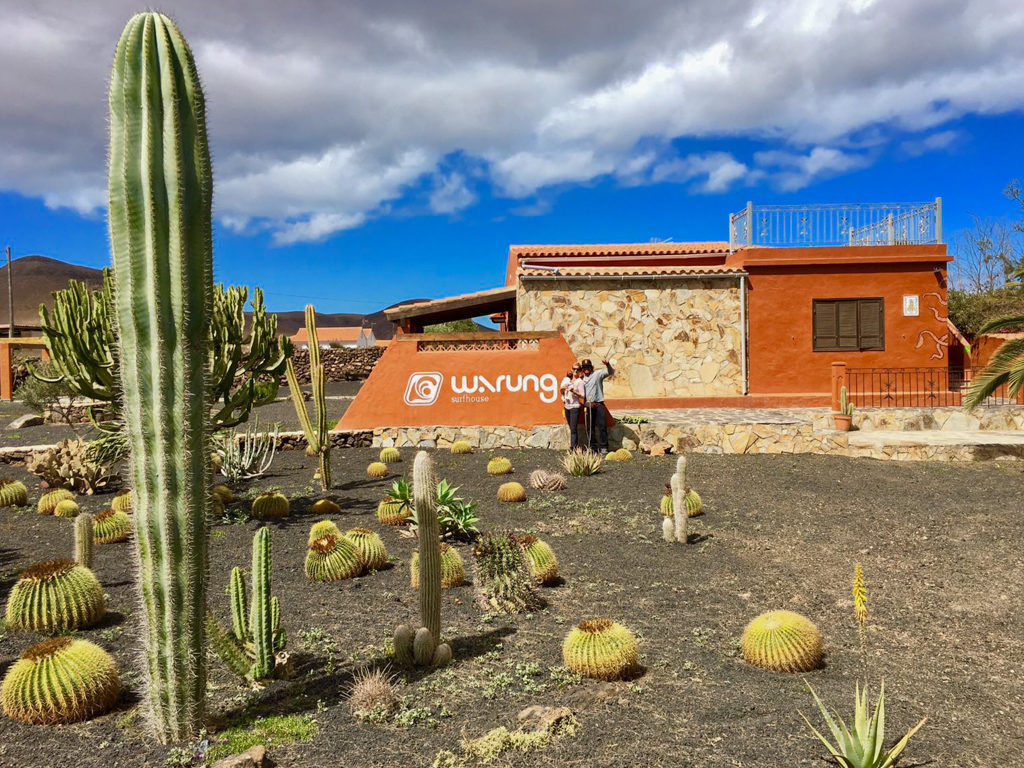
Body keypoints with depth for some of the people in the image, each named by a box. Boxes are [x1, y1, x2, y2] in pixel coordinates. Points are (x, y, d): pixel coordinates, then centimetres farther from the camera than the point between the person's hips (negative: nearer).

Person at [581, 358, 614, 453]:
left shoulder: (598, 374, 2)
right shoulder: (583, 378, 14)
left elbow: (611, 372, -10)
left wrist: (607, 364, -28)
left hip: (599, 404, -4)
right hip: (588, 405, 4)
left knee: (602, 426, -7)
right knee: (590, 427, 6)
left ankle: (603, 447, -5)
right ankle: (593, 447, 14)